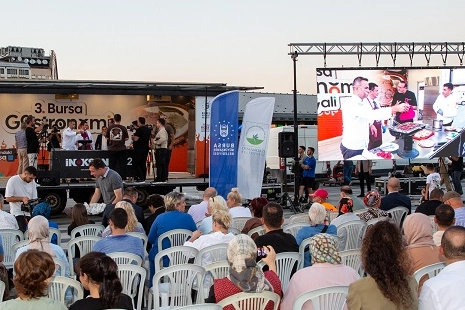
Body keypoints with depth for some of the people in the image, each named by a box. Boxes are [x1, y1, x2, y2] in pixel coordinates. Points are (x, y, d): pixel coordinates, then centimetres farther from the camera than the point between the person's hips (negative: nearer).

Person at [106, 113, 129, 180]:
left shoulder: (110, 127, -4)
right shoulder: (123, 128, -8)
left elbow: (107, 138, 4)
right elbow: (127, 138, -3)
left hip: (112, 149, 1)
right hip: (121, 149, -1)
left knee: (112, 165, 8)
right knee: (122, 164, 6)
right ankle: (123, 178, 5)